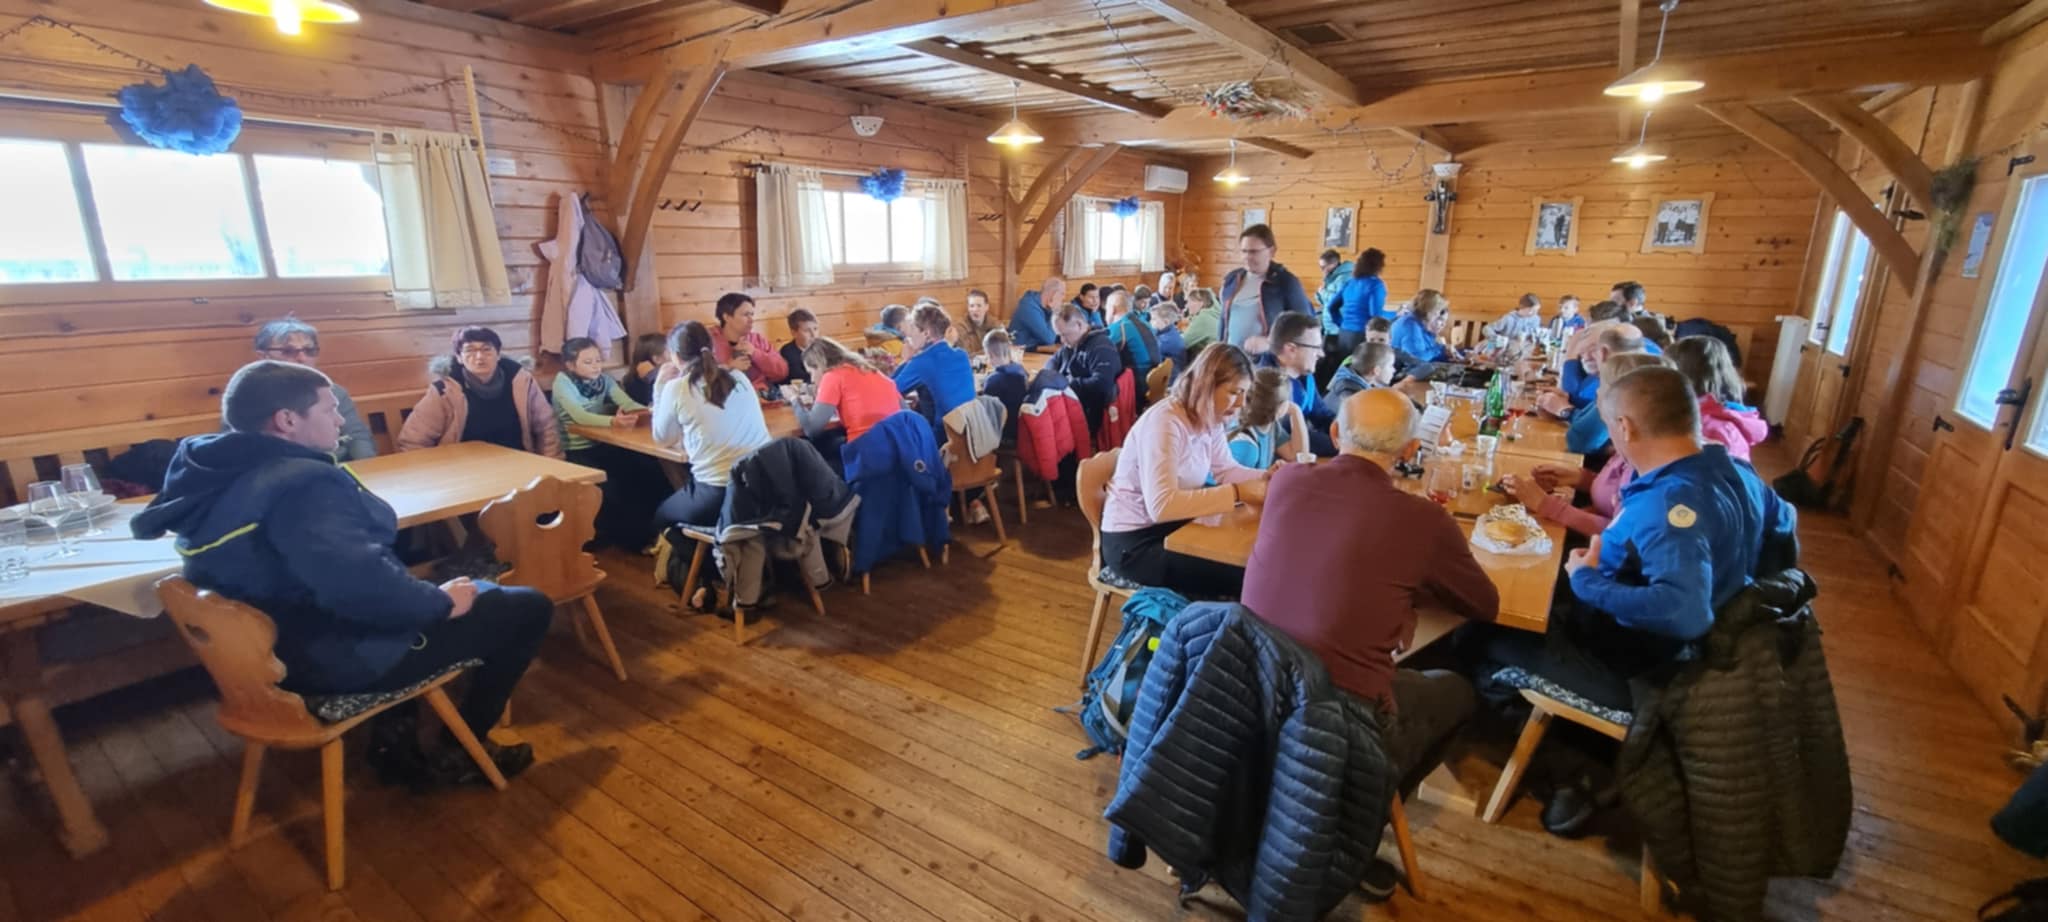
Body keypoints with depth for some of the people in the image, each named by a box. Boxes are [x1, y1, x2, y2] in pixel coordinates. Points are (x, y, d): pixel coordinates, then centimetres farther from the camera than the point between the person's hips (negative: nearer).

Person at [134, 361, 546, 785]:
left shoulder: (220, 475, 2)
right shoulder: (303, 484, -28)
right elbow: (363, 588, -39)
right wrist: (442, 601, -23)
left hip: (280, 648, 10)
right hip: (345, 659, -10)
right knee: (528, 609, -3)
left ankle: (397, 745, 30)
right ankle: (454, 755, 12)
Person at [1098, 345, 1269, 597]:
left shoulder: (1209, 418, 0)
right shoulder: (1164, 422, -27)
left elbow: (1225, 470, 10)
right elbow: (1162, 505, -36)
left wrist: (1266, 478, -9)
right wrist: (1237, 492, -35)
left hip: (1172, 526, 9)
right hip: (1134, 541, -9)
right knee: (1238, 577, -18)